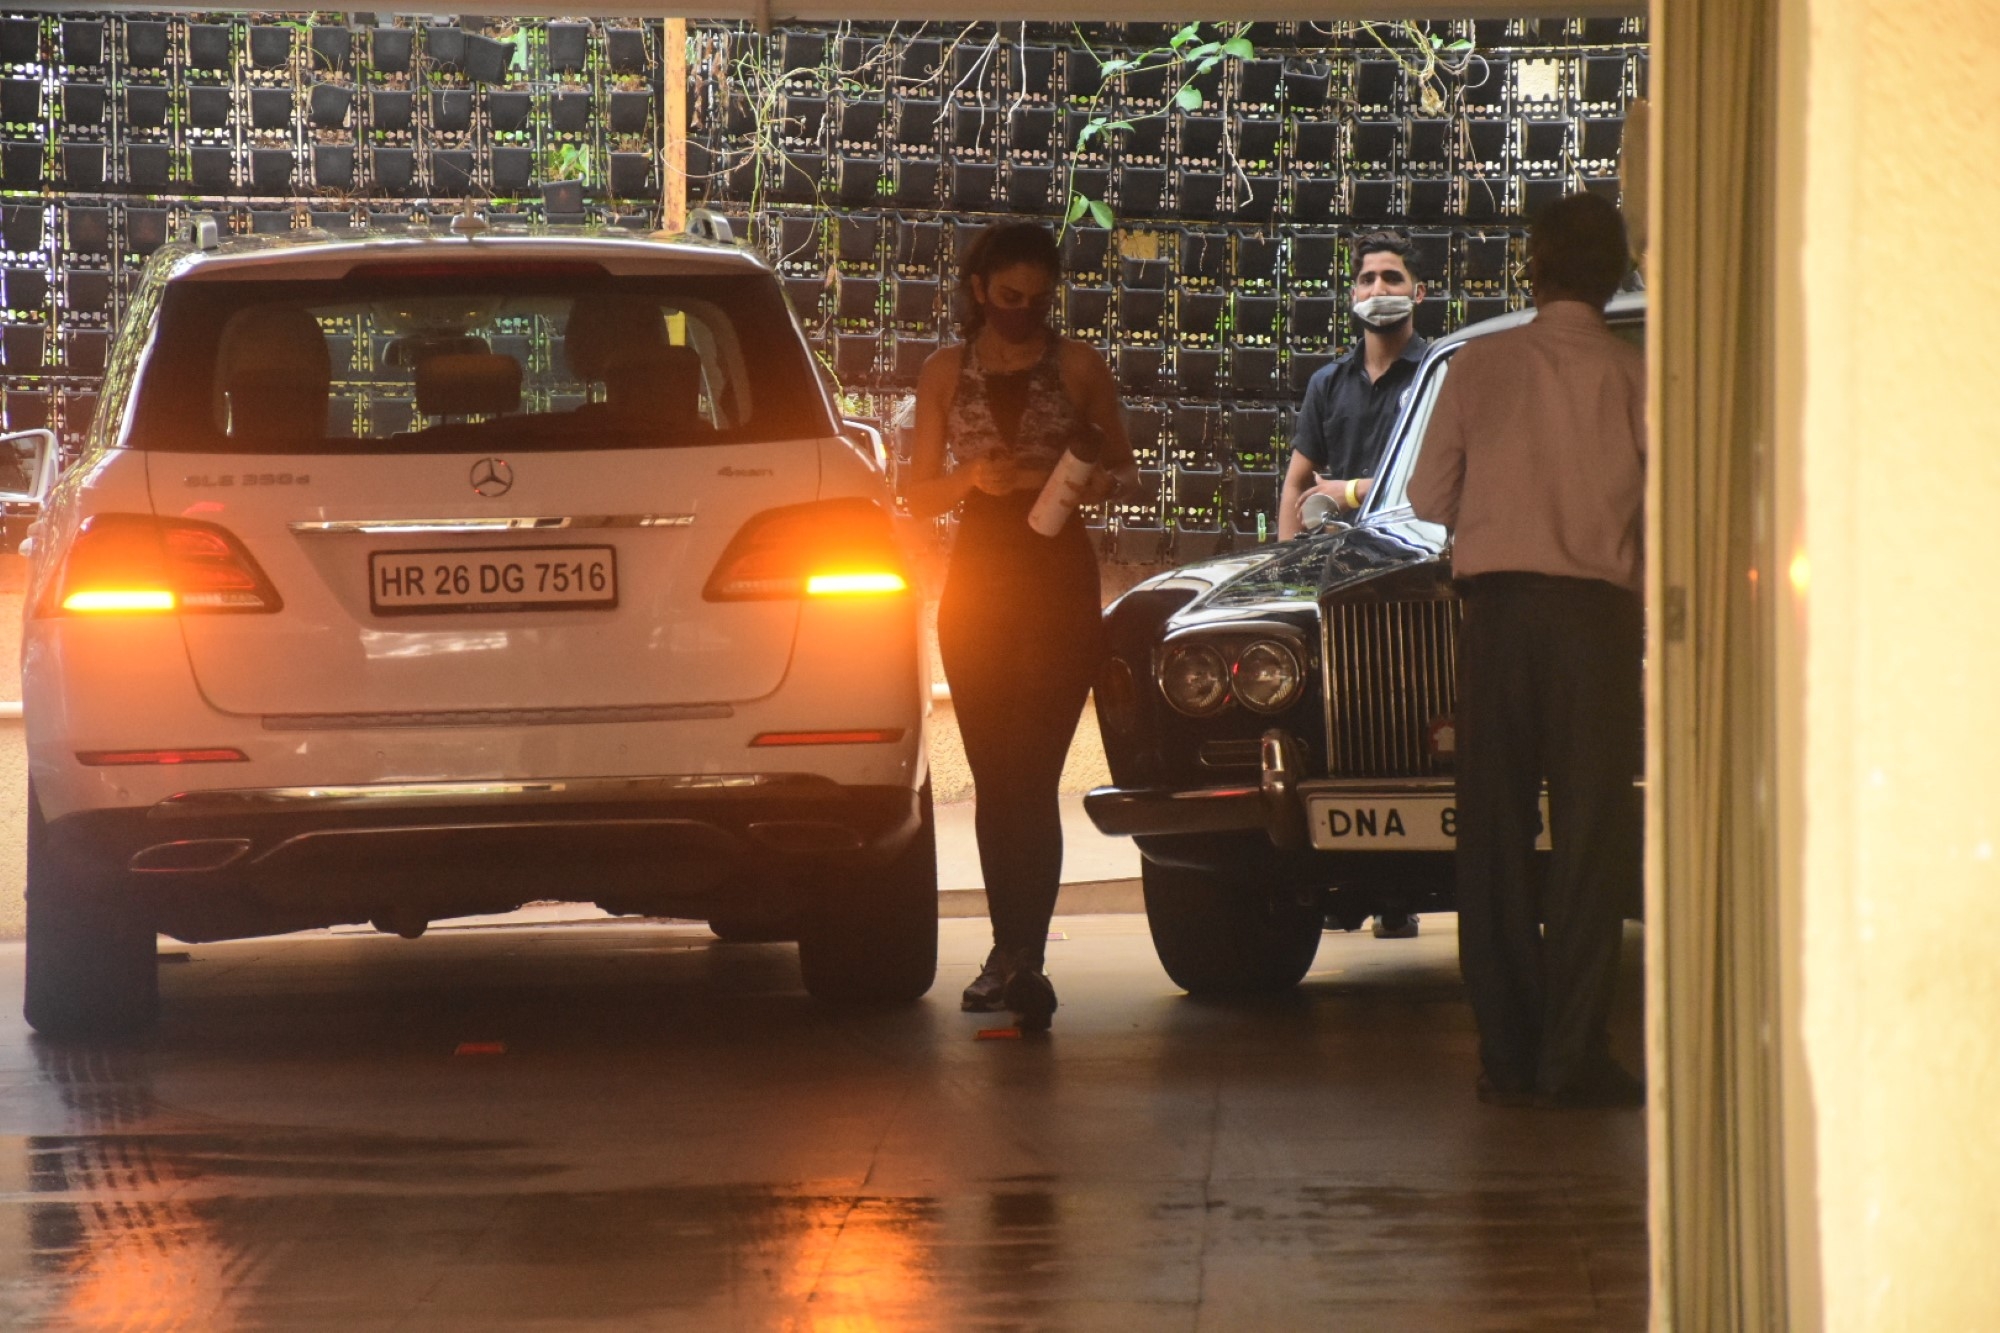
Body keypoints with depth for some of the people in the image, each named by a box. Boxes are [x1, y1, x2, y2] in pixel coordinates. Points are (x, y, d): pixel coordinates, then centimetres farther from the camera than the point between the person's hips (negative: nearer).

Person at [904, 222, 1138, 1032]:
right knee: (995, 778, 4)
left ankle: (1024, 956, -19)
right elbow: (918, 496, 8)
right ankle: (1011, 950, 12)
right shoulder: (946, 375, 8)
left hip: (1059, 579, -2)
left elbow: (1124, 469, 11)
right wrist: (973, 478, -13)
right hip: (979, 580, 2)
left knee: (1032, 775, -12)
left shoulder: (1076, 368, 4)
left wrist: (1098, 482, -13)